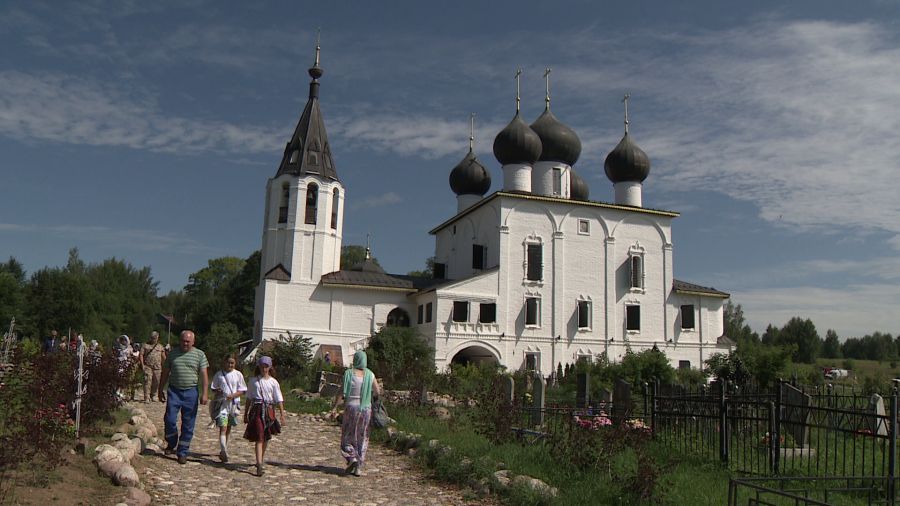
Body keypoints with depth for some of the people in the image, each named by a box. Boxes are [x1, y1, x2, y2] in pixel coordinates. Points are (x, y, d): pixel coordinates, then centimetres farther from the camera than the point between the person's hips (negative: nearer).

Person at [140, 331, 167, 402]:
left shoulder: (160, 346, 16)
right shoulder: (145, 345, 9)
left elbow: (163, 357, 16)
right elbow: (141, 355, 4)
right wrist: (142, 365, -6)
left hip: (157, 368, 3)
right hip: (147, 367, -3)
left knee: (156, 383, 3)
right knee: (147, 381, -9)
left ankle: (151, 396, 21)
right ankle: (147, 398, -7)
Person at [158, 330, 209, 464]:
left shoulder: (199, 355, 1)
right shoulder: (173, 353, 7)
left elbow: (204, 375, -1)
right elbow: (165, 373, 14)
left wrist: (204, 393, -9)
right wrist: (160, 389, 13)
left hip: (191, 392, -1)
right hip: (174, 391, 1)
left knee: (188, 425, 3)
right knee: (170, 419, -5)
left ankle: (182, 453, 14)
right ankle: (171, 445, 21)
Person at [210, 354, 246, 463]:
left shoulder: (238, 375, 2)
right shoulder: (219, 374, 1)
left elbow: (242, 390, 3)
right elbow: (213, 388, 8)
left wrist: (233, 395, -13)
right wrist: (217, 391, -14)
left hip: (233, 403, 2)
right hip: (221, 403, -2)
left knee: (228, 428, 13)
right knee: (223, 427, -13)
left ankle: (223, 450, 28)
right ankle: (224, 451, -20)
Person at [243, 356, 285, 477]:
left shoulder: (273, 382, 4)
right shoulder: (253, 380, 5)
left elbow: (279, 400, 4)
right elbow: (249, 398, 12)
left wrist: (282, 414, -2)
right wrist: (246, 413, 13)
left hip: (269, 410, 2)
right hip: (257, 409, -2)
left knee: (266, 438, 11)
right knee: (259, 438, -11)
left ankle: (260, 461, 29)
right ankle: (259, 465, -18)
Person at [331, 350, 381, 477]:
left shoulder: (348, 373, -8)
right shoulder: (370, 374, -1)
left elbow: (342, 393, -11)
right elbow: (378, 392, 3)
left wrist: (334, 407, -4)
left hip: (351, 407, -2)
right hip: (366, 408, 2)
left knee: (347, 436, 13)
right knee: (362, 438, 11)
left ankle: (352, 459, -8)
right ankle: (359, 468, 9)